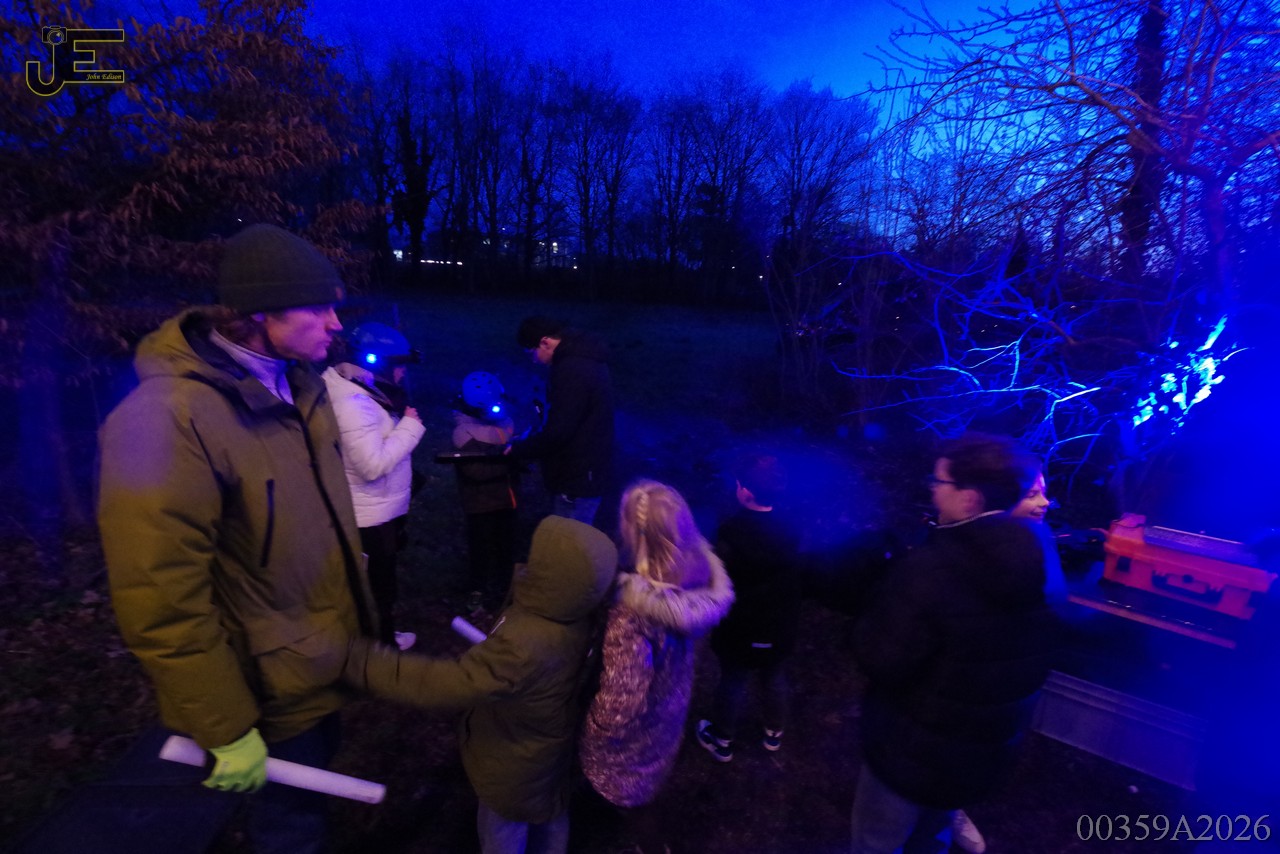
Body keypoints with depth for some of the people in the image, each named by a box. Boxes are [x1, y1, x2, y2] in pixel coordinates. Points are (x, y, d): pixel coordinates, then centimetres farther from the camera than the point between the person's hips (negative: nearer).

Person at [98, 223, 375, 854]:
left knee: (316, 792, 31)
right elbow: (164, 606, -27)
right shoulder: (166, 419, -29)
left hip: (326, 659, 7)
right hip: (277, 693, -7)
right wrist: (225, 730, -19)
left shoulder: (298, 383, -3)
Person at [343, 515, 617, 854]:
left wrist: (362, 663, -36)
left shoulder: (524, 645, -47)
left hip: (514, 764, -6)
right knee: (550, 820, 34)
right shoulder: (579, 614, -25)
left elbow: (454, 683, -40)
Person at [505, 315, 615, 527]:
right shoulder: (582, 356, 7)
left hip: (577, 476, -10)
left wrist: (518, 449, -11)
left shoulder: (572, 370, -26)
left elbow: (557, 431, -27)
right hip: (585, 470, 10)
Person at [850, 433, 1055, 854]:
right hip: (989, 750, 7)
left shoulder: (931, 569, -34)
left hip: (915, 753, -7)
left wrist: (872, 621, -10)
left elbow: (883, 665, -26)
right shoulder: (1036, 558, -10)